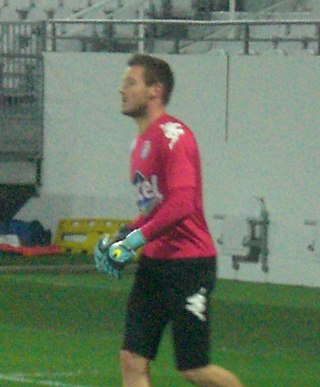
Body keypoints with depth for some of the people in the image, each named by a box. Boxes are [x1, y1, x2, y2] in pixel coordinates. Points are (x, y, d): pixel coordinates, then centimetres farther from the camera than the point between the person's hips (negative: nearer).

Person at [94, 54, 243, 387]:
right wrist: (124, 235, 11)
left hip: (188, 263, -9)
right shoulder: (141, 141, 15)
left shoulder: (172, 135, -15)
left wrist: (137, 239, -22)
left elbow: (181, 203, -24)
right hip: (153, 263, 9)